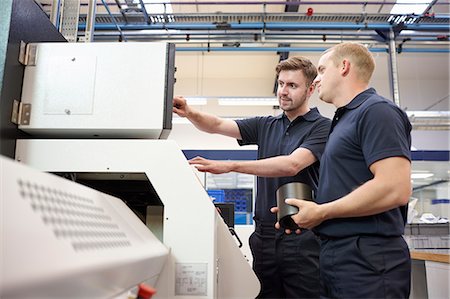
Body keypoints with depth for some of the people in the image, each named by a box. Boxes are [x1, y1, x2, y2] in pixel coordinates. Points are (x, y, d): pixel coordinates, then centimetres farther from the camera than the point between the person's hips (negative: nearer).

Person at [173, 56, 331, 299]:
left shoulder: (322, 127, -5)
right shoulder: (265, 126, 12)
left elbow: (292, 165, -20)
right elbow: (218, 126, 5)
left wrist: (229, 166, -28)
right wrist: (189, 113, -16)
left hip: (303, 237, -4)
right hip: (264, 234, 5)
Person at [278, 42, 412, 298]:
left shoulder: (377, 111, -10)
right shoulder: (345, 119, 18)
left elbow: (395, 189, -22)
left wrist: (321, 212, -14)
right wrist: (308, 213, 6)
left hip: (368, 260, -9)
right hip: (336, 256, 9)